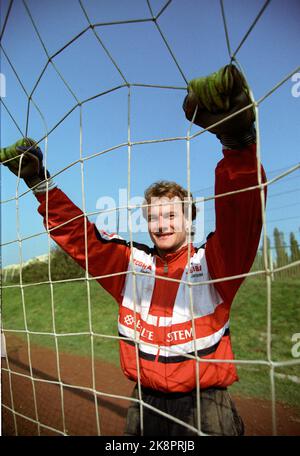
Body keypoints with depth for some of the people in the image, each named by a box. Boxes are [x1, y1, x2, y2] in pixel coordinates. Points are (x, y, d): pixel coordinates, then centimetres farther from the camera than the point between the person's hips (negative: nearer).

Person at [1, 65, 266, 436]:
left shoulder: (212, 262, -11)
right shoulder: (130, 263, -1)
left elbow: (240, 213, -29)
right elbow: (73, 230, 2)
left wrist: (237, 141, -44)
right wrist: (40, 182, -3)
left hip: (204, 406, -3)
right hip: (144, 402, 4)